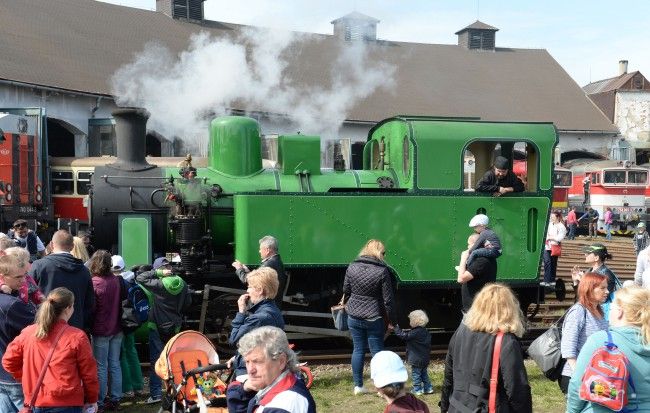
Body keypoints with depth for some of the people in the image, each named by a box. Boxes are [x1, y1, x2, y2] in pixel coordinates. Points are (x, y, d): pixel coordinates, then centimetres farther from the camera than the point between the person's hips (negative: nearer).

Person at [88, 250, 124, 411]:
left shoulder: (94, 283, -17)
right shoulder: (116, 280, -1)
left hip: (101, 331, -5)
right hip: (116, 329, 5)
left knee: (101, 367, 3)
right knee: (115, 365, 12)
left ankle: (99, 402, 10)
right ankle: (115, 399, 20)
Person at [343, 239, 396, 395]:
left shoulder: (352, 267, -1)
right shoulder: (382, 271, -12)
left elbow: (346, 291, 9)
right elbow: (388, 300, -10)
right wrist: (391, 320, 0)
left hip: (354, 317, 3)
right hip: (374, 318, -3)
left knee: (358, 350, 12)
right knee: (377, 352, 6)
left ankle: (358, 385, 16)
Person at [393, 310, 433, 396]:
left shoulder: (415, 333, -22)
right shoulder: (425, 332, 4)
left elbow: (404, 335, -21)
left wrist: (396, 327, -12)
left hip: (417, 359, -9)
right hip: (425, 358, 9)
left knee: (416, 374, 3)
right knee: (424, 373, 19)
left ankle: (417, 390, 8)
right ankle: (428, 388, 20)